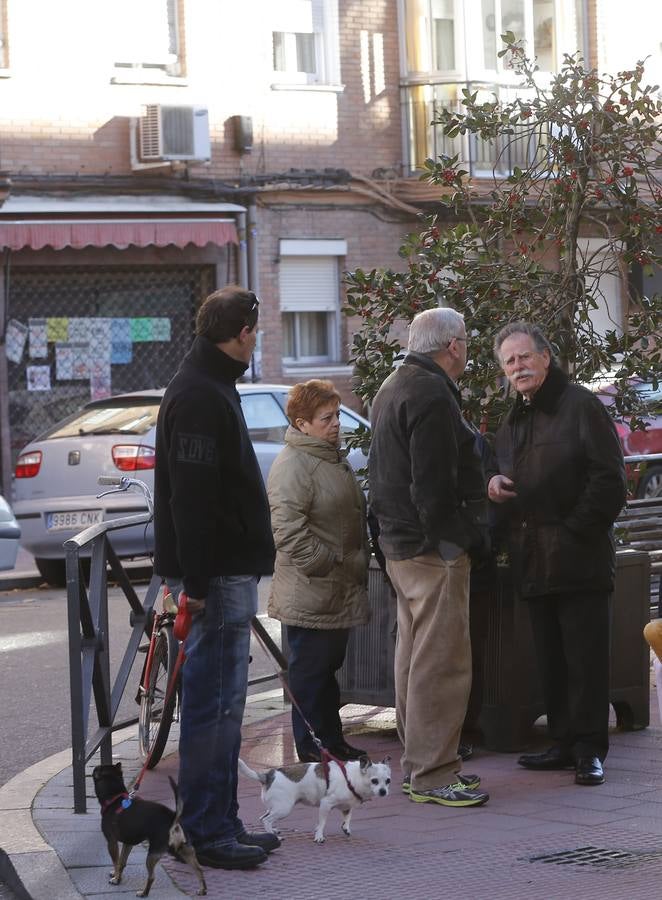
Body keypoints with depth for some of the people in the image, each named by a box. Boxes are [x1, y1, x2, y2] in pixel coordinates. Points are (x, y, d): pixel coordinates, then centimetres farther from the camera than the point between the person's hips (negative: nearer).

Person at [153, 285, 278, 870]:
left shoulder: (212, 387, 18)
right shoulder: (200, 396, -16)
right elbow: (191, 498, -22)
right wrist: (196, 583, -24)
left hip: (228, 573, 10)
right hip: (218, 576, -10)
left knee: (222, 702, 13)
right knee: (214, 702, -7)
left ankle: (222, 824, 20)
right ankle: (208, 832, -3)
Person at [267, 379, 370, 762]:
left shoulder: (334, 458, 17)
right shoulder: (293, 465, -17)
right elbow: (289, 530, -24)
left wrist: (358, 566, 22)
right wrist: (328, 565, -21)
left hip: (340, 591, 10)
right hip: (310, 594, -10)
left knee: (330, 666, 17)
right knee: (311, 670, -2)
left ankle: (332, 741, 26)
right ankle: (313, 750, 3)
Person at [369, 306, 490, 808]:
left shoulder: (394, 388, 18)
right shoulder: (432, 396, -17)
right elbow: (433, 485, -23)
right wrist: (454, 540, -19)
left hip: (399, 542, 11)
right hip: (433, 547, -11)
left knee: (415, 654, 16)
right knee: (441, 660, -9)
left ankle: (418, 763, 24)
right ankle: (432, 774, -8)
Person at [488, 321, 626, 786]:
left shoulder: (580, 406, -5)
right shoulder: (512, 423, 19)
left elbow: (609, 481, -11)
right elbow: (508, 480, 31)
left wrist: (575, 532, -14)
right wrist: (494, 484, 6)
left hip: (580, 559, -8)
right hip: (535, 562, 8)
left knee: (586, 657, -6)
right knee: (551, 658, 10)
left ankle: (590, 748, -2)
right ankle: (566, 742, 17)